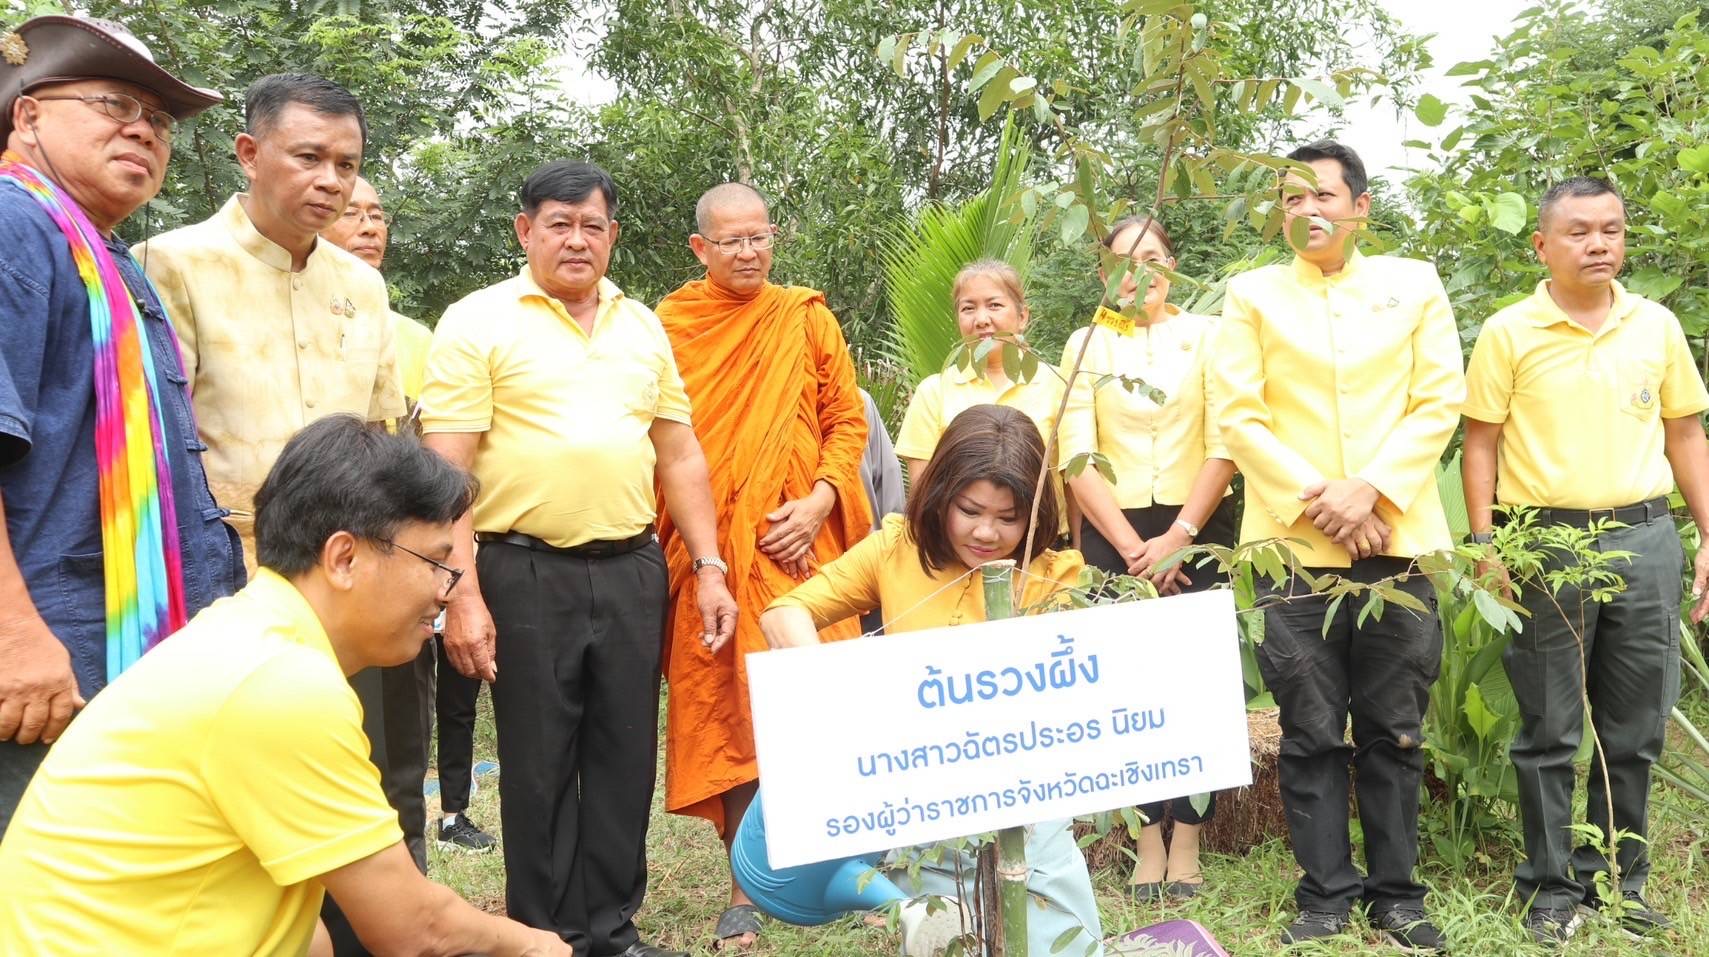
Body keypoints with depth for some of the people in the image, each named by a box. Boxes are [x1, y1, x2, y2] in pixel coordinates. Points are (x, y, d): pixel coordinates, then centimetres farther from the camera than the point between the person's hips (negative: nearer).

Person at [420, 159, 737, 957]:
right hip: (527, 575, -4)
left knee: (626, 759, 11)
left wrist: (707, 568, 8)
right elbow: (448, 469, -8)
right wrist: (461, 595, -15)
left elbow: (681, 455, 14)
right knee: (539, 769, 6)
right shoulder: (478, 322, -2)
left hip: (632, 570, 4)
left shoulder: (643, 327, 13)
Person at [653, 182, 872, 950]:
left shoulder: (807, 318, 8)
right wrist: (689, 539, -7)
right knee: (727, 713, 2)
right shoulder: (669, 328, 4)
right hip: (710, 553, -1)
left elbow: (847, 419, 8)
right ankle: (748, 885, 13)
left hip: (800, 547, 1)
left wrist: (819, 503, -7)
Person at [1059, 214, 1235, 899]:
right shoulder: (1085, 345, 7)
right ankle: (1147, 842, 10)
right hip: (1114, 532, 1)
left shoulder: (1207, 336, 5)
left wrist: (1178, 536, -9)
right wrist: (1131, 547, -7)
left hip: (1198, 528, 0)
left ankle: (1187, 843, 8)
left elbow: (1224, 446, -2)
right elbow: (1077, 456, 0)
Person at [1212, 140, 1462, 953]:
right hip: (1294, 543, -1)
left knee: (1394, 730, 7)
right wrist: (1316, 502, -11)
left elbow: (1440, 401, 3)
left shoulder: (1414, 284, 10)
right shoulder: (1252, 295, 7)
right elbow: (1239, 417, -1)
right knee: (1312, 732, 4)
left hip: (1396, 539, 1)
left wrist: (1370, 490, -10)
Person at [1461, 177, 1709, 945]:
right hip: (1546, 542, -3)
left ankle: (1620, 878, 26)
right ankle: (1552, 886, 17)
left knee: (1634, 730, 11)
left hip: (1645, 540, 3)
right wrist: (1484, 543, -8)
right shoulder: (1509, 333, -2)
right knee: (1550, 733, 5)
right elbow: (1481, 442, -1)